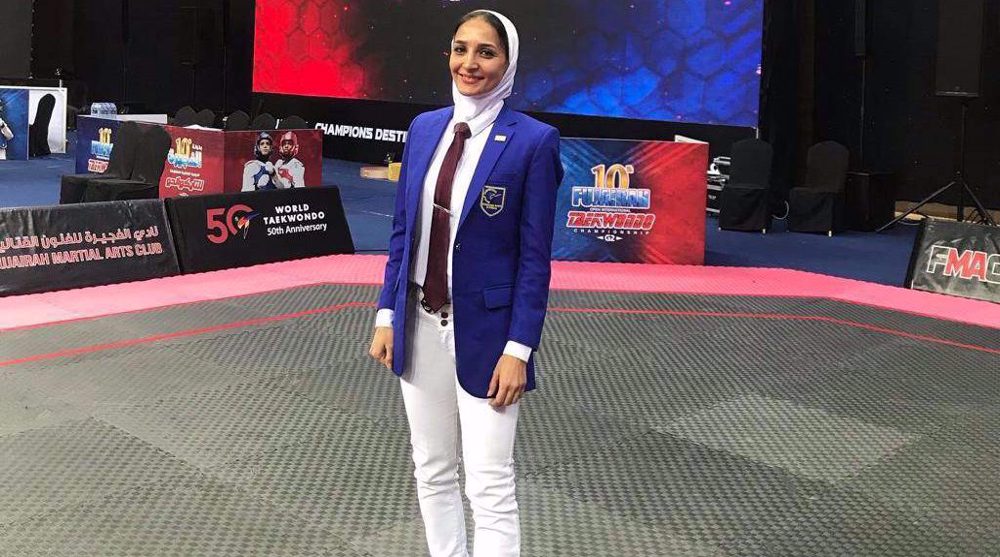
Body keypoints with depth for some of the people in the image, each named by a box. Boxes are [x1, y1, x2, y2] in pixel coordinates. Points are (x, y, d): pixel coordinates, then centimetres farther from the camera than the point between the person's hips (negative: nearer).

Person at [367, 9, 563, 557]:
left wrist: (518, 349, -14)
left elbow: (535, 255, -11)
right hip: (419, 325, 5)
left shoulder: (533, 140, -10)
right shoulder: (423, 127, 6)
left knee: (490, 486, 2)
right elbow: (402, 230, 10)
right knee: (432, 472, 16)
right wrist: (387, 315, 7)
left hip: (483, 331, -5)